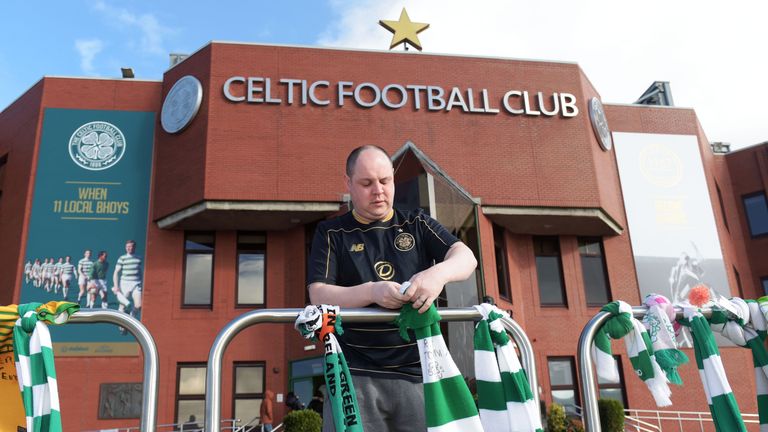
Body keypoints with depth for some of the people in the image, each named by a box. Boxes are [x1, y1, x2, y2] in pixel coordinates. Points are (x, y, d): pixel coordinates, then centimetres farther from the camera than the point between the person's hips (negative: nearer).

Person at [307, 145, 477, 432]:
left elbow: (466, 257, -2)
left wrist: (439, 272, -25)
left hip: (418, 372, 2)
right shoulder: (332, 233, 7)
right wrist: (371, 292, -22)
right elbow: (318, 295, -4)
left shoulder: (417, 224, 12)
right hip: (355, 375, -1)